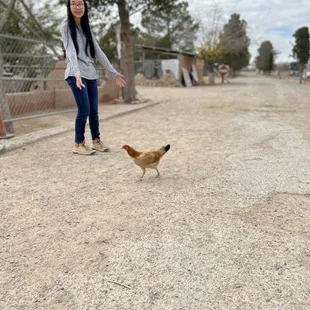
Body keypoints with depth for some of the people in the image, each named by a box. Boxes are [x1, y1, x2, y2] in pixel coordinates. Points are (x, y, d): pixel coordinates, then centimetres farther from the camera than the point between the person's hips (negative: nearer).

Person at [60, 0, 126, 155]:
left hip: (91, 74, 6)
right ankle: (79, 144, 0)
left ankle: (96, 141, 16)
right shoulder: (66, 27, 0)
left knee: (94, 110, 4)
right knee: (84, 110, -12)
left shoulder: (86, 28, 18)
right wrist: (76, 72, -33)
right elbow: (70, 51, -16)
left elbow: (98, 52, 14)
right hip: (76, 74, -6)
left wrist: (113, 72, 9)